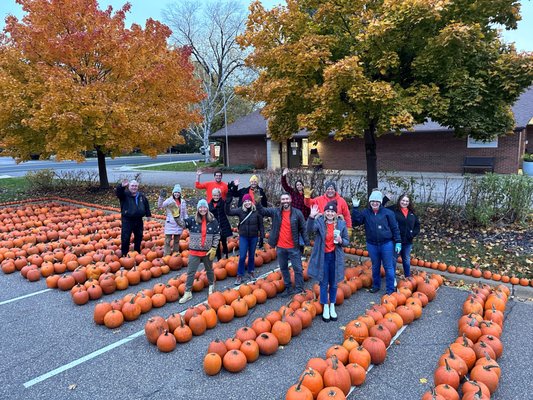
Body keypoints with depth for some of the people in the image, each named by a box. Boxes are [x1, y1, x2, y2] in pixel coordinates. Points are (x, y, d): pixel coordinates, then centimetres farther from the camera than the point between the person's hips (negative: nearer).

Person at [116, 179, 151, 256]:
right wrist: (122, 186, -45)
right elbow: (118, 192, -25)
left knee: (139, 237, 16)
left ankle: (137, 252, 33)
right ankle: (124, 254, 6)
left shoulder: (141, 196, 9)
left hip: (138, 220, 5)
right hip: (127, 220, -4)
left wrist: (148, 215, 19)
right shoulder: (125, 194, -4)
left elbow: (146, 205, 19)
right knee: (125, 238, -6)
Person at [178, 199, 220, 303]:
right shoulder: (192, 220, -5)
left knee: (209, 270, 20)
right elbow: (182, 223, -18)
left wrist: (214, 249, -5)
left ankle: (211, 285, 44)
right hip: (194, 251, 0)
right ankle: (187, 293, 15)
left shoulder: (213, 221, -5)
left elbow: (217, 235, -1)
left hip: (208, 251, 0)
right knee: (190, 272, 4)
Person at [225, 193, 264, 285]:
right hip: (243, 237, 0)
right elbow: (228, 212, -14)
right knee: (242, 256, 0)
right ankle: (240, 275, 15)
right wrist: (228, 203, -32)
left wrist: (262, 238, -4)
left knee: (252, 256, 15)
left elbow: (261, 225, -4)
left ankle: (251, 272, 35)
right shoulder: (240, 210, -9)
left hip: (254, 237, 0)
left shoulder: (256, 211, -11)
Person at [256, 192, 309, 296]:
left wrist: (306, 243, -6)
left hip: (293, 247, -3)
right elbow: (262, 211, 1)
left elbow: (303, 229, -3)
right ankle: (288, 288, 30)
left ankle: (299, 289, 12)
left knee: (298, 269, 1)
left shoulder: (297, 213, -6)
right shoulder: (275, 211, 0)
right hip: (280, 247, 3)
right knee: (283, 268, 15)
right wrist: (258, 203, -19)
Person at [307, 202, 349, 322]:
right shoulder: (319, 222, -7)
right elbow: (310, 230, -28)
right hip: (322, 257, -1)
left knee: (333, 284, 14)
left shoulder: (341, 224, -2)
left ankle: (332, 307, 31)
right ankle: (325, 308, 24)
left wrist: (341, 241, -17)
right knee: (324, 283, 8)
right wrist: (311, 217, -42)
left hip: (335, 257, 2)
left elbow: (347, 241, 5)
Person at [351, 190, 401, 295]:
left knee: (388, 267, 4)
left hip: (386, 244, -2)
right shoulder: (365, 213, 2)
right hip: (372, 245, 2)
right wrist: (355, 208, -16)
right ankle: (376, 285, 32)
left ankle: (390, 289, 15)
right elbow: (356, 221, -8)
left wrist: (398, 242, -4)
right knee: (375, 267, 16)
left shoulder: (387, 213, -4)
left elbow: (395, 228, -1)